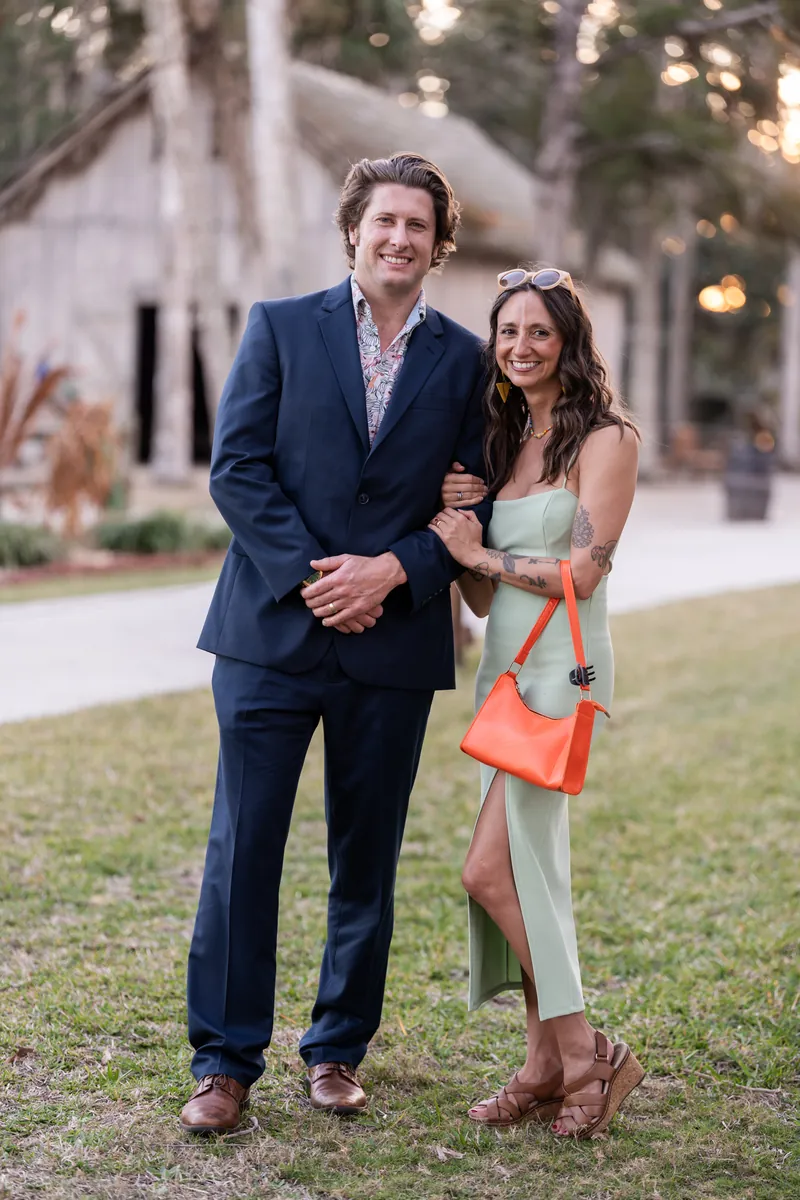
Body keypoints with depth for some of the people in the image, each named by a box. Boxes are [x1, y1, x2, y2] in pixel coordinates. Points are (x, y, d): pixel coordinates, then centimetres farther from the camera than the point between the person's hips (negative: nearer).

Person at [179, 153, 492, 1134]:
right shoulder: (280, 327, 5)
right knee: (243, 848, -2)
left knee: (367, 860, 9)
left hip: (393, 641, 2)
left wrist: (391, 571, -11)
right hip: (272, 630, -1)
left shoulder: (464, 360, 9)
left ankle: (338, 1051, 24)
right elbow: (236, 466, -2)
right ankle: (225, 1061, 8)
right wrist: (309, 575, -12)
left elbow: (474, 504, 5)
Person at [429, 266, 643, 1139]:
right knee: (528, 871, 8)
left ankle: (586, 1055, 0)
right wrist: (458, 517, -3)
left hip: (561, 666, -8)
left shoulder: (605, 438, -7)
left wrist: (479, 553, -6)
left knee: (491, 870, -12)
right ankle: (548, 1065, 16)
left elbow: (579, 573, -15)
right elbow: (482, 598, 13)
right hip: (504, 666, 8)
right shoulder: (505, 441, 15)